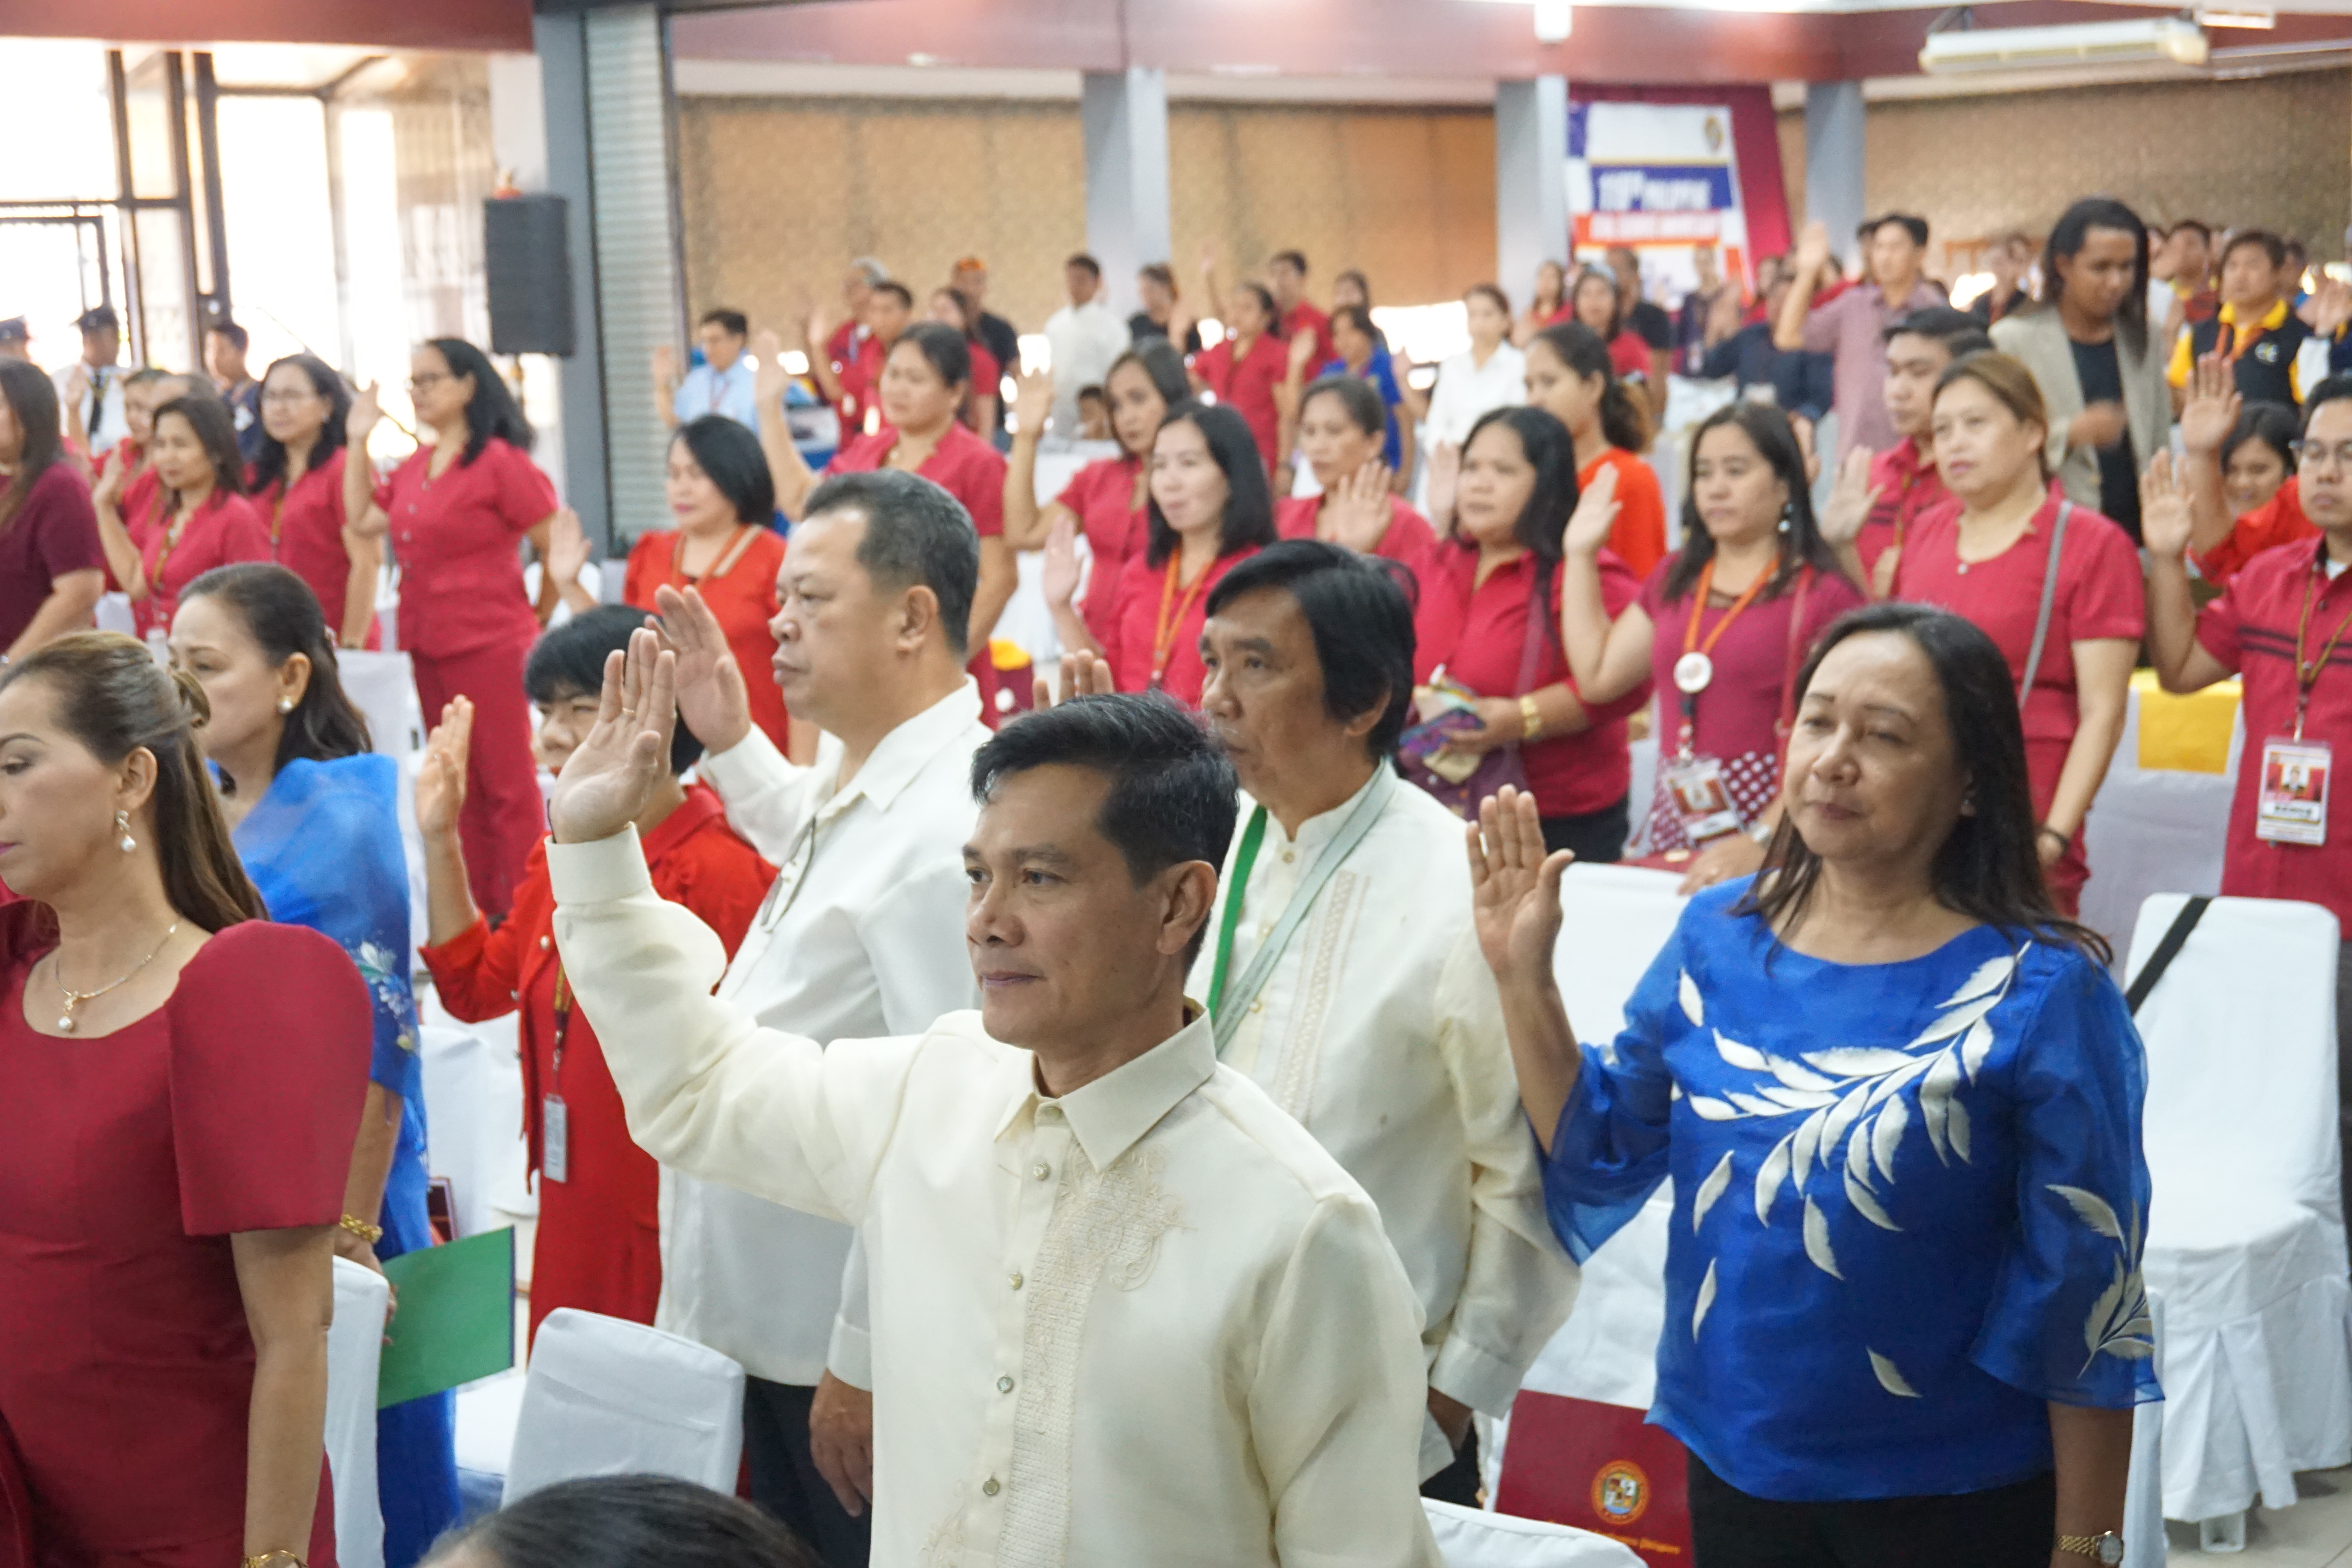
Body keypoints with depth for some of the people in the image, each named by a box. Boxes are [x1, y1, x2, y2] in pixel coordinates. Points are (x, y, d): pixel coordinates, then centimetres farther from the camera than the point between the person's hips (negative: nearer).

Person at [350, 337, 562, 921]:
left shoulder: (501, 462, -11)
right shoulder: (415, 467, 12)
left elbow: (557, 546, -11)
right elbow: (362, 517, 9)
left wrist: (536, 620, -2)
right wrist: (358, 442, 9)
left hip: (491, 647, -8)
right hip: (429, 647, 8)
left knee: (508, 785, -4)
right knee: (463, 788, 14)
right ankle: (480, 914, 23)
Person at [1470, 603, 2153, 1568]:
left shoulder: (2041, 993, -15)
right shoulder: (1717, 938, -2)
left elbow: (2085, 1298, -11)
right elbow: (1599, 1159, 4)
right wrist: (1523, 979, -9)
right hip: (1730, 1469, 4)